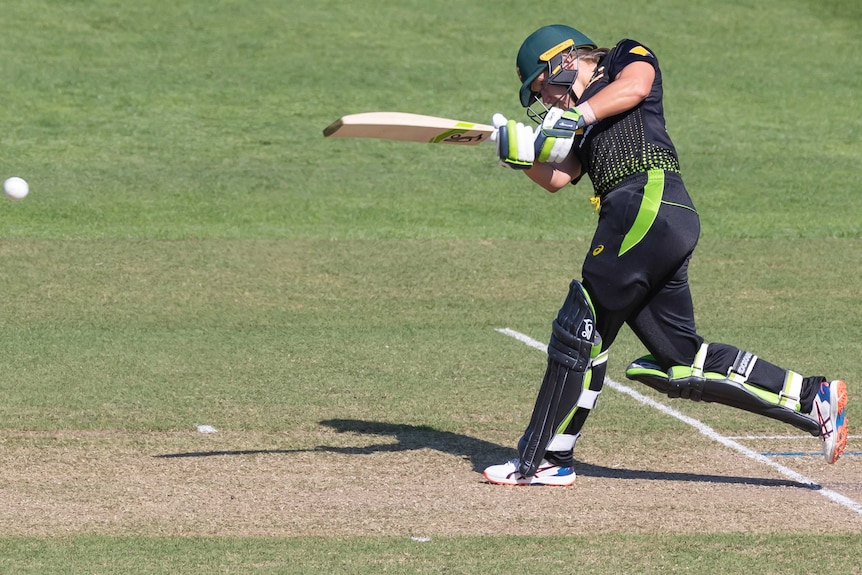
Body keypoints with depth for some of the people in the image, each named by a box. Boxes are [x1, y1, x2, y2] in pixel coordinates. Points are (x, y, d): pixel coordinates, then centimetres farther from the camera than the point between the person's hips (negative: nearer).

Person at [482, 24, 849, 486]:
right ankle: (813, 399, 5)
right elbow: (556, 178, 17)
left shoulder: (627, 57, 13)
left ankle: (543, 461, -5)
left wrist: (577, 115, -18)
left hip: (649, 201, -9)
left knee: (580, 330, -7)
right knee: (685, 361, 4)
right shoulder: (585, 131, 32)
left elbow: (635, 86, -10)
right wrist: (519, 151, 1)